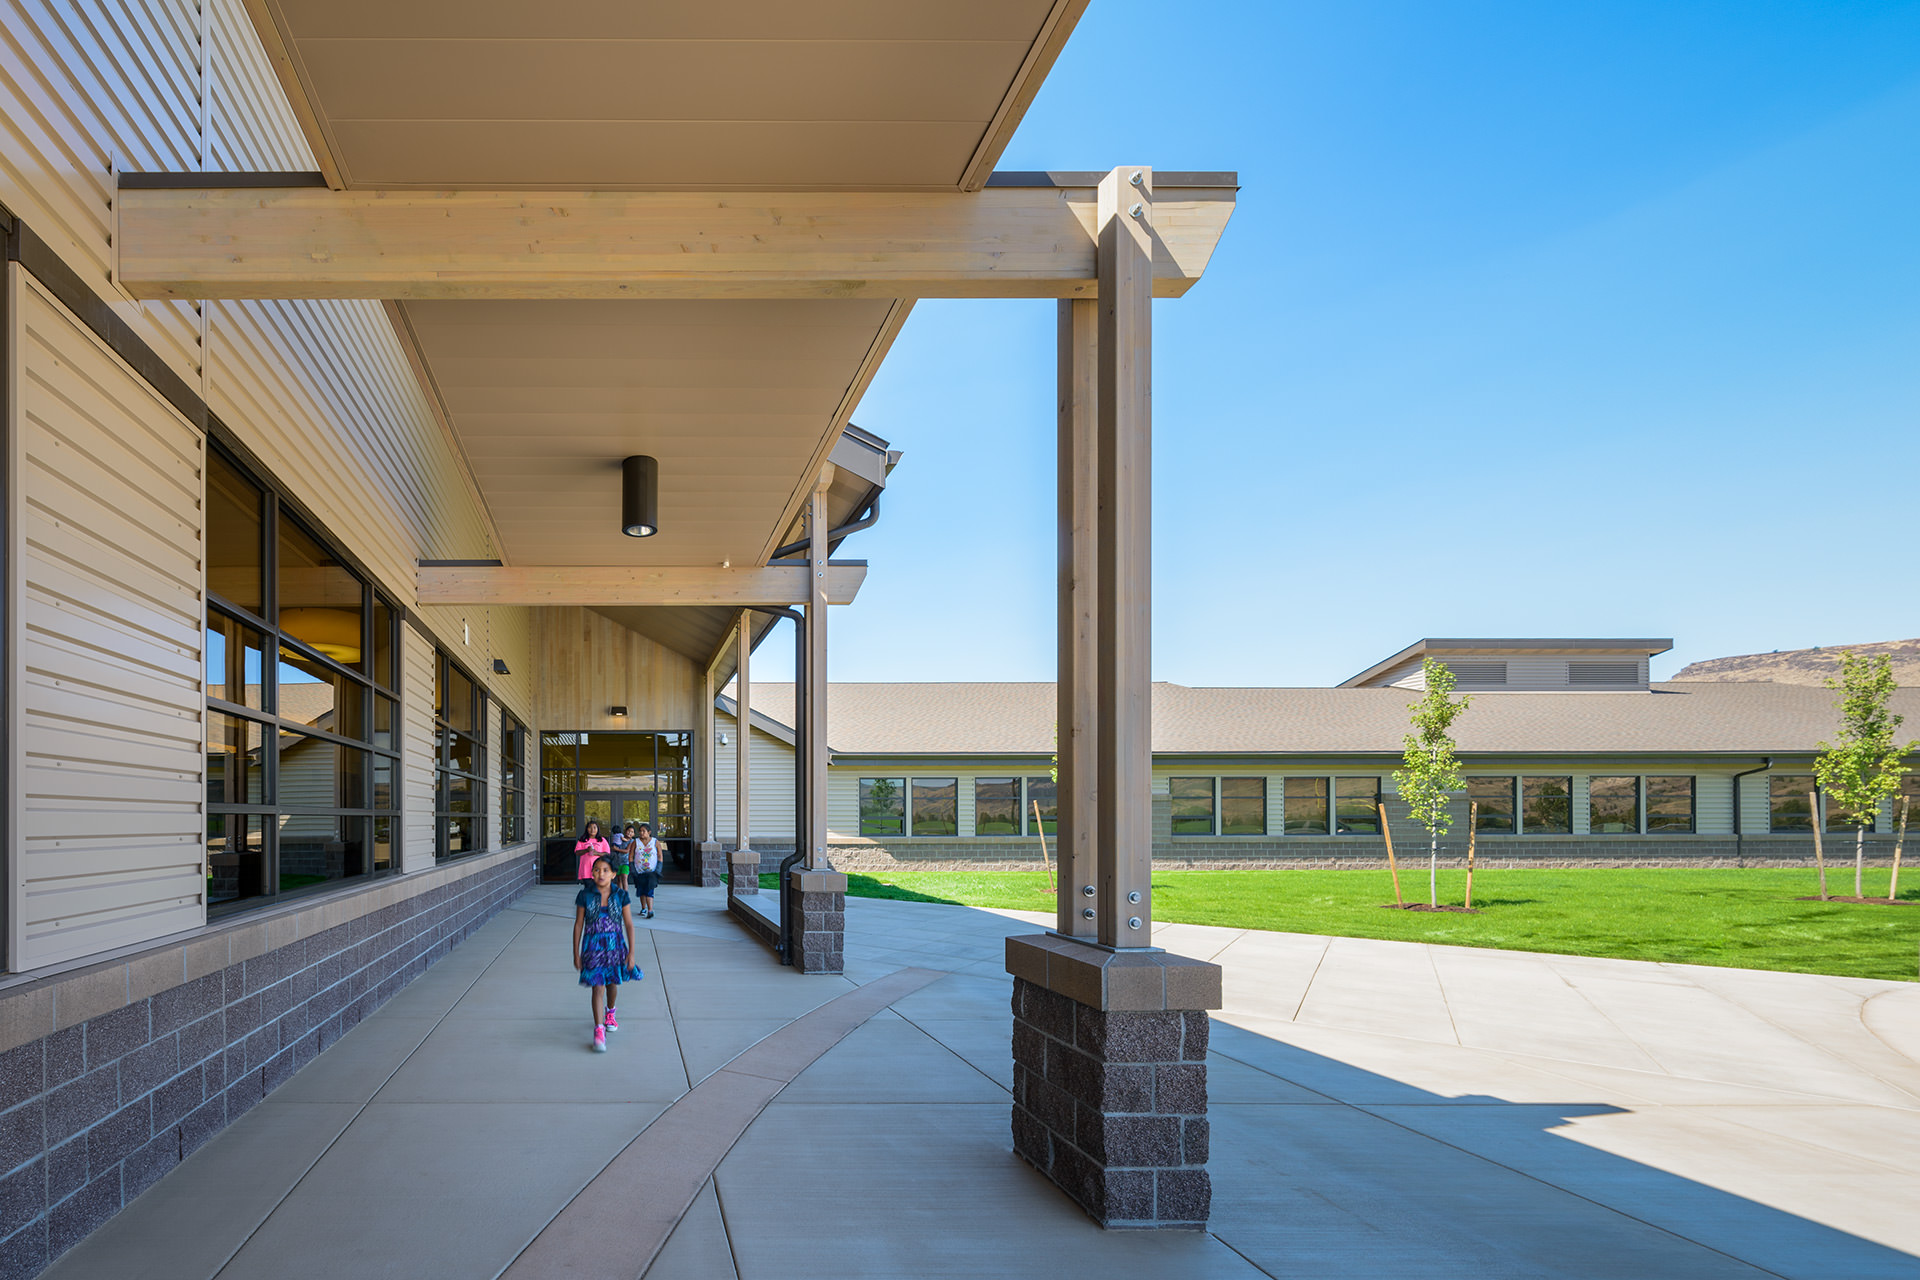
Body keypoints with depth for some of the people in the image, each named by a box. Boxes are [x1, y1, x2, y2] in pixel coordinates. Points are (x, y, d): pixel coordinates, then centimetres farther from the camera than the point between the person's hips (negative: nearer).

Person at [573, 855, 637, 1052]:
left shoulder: (621, 895, -4)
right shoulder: (585, 896, -6)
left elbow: (629, 925, -1)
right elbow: (578, 925, 1)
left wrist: (631, 952, -4)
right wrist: (576, 953, 1)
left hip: (615, 946, 2)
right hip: (593, 946, -2)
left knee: (612, 983, 18)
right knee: (598, 988, -8)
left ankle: (610, 1013, 48)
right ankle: (599, 1030, -8)